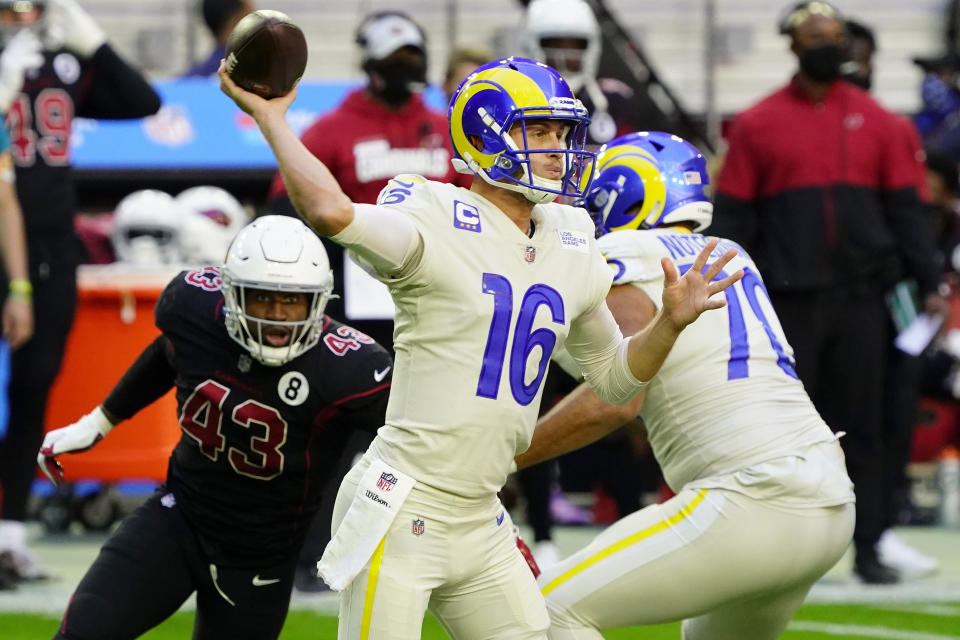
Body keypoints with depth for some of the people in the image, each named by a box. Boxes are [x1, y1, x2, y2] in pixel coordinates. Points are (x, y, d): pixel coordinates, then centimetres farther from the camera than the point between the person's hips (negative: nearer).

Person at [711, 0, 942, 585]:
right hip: (790, 299, -2)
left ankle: (868, 547, 8)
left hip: (861, 296, 2)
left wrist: (928, 283, 3)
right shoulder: (759, 125, 3)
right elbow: (732, 218, 4)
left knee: (861, 426, 4)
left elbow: (905, 207, 10)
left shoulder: (876, 123, 8)